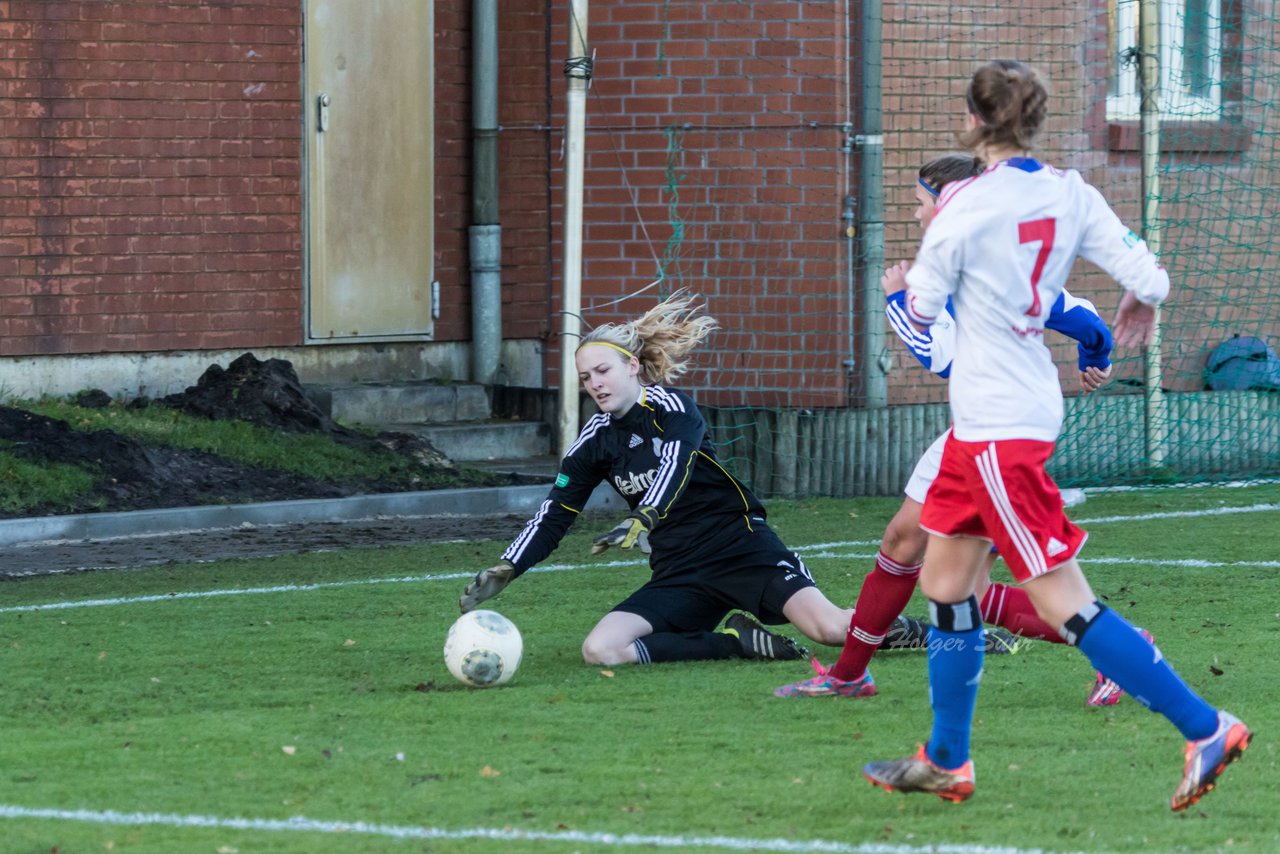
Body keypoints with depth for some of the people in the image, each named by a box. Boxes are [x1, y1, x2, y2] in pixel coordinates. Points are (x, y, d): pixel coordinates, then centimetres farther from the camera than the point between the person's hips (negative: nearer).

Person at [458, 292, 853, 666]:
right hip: (679, 575, 5)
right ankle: (735, 643, -12)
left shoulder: (670, 406, -8)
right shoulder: (596, 440, 7)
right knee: (599, 650, -22)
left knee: (831, 629, -26)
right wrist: (505, 570, -3)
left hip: (741, 546, -5)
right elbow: (554, 514, 11)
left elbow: (674, 465, -28)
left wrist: (641, 520, -46)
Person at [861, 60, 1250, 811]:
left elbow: (922, 309, -7)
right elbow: (1150, 279, -4)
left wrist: (903, 288, 17)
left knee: (1064, 603, -7)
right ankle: (946, 762, 25)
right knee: (945, 580, 17)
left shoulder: (967, 205, -17)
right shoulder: (1071, 195, 0)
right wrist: (1141, 305, 20)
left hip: (996, 429, -8)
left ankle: (1206, 729, -11)